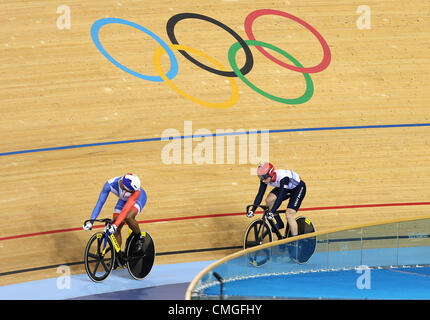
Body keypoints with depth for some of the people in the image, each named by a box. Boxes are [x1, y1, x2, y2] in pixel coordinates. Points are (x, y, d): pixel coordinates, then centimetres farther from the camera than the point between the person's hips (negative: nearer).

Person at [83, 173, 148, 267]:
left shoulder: (136, 191, -42)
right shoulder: (110, 184, -34)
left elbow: (126, 208, -47)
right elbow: (100, 202, -31)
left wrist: (115, 224, -56)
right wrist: (91, 221, -35)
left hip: (139, 198, -4)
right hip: (123, 199, 4)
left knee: (128, 217, -34)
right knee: (116, 230, -6)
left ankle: (140, 238, -6)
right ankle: (118, 256, 11)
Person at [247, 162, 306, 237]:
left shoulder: (283, 177, -39)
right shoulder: (265, 179, -19)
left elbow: (280, 197, -44)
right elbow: (260, 194, -17)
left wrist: (272, 212, -50)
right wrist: (252, 210, -26)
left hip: (298, 187, -7)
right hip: (287, 189, 7)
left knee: (289, 215, -18)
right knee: (269, 200, -15)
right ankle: (279, 223, 3)